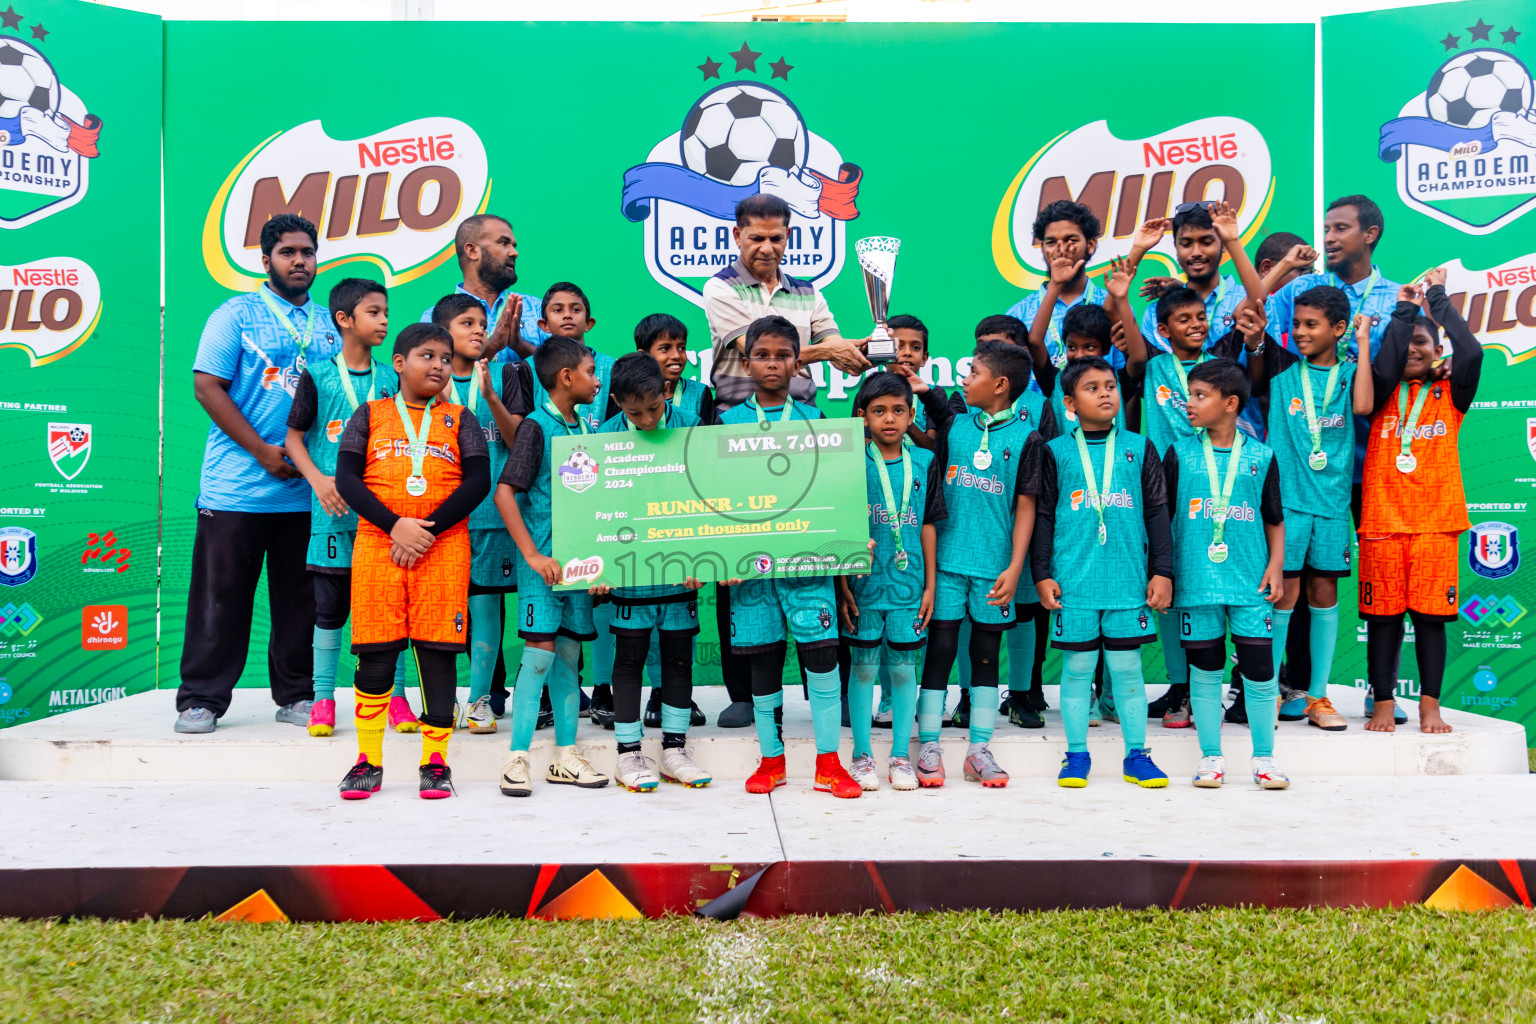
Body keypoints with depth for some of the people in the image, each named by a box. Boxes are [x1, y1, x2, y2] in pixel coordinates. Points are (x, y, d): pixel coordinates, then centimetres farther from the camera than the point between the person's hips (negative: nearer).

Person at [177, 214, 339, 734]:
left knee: (299, 598, 8)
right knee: (221, 597, 1)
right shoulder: (236, 314, 2)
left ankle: (295, 695, 18)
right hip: (236, 486, -3)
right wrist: (263, 451, -11)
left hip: (307, 490, 4)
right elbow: (207, 386, -5)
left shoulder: (330, 324, 14)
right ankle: (201, 699, 11)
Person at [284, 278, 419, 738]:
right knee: (329, 605, 5)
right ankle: (322, 699, 16)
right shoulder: (318, 376, 2)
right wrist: (318, 479, -11)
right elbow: (294, 437, 4)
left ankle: (396, 697, 13)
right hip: (334, 509, -2)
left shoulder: (392, 378, 10)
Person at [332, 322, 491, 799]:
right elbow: (346, 478, 2)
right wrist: (395, 525, -12)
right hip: (377, 543, 0)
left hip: (444, 546, 0)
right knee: (375, 652, 2)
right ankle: (368, 760, 14)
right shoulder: (370, 415, 12)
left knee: (438, 650, -1)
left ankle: (435, 760, 9)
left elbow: (479, 481, 0)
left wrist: (428, 530, -11)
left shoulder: (459, 419, 12)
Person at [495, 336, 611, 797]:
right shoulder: (537, 426, -8)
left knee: (568, 654, 10)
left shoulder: (585, 429, 13)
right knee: (540, 652, -8)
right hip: (543, 561, -6)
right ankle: (518, 758, 1)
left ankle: (566, 756, 17)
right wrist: (532, 555, -17)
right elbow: (504, 491, -13)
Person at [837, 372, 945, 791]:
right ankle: (862, 756, 17)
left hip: (909, 583, 2)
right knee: (864, 666, 5)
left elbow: (928, 525, 8)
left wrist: (930, 584, 6)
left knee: (904, 667, 6)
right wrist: (843, 584, -5)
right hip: (864, 582, -1)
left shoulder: (924, 461, 5)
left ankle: (901, 757, 18)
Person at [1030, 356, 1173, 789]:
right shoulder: (1054, 452, 4)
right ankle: (1077, 754, 16)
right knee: (1077, 667, 5)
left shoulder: (1139, 448, 8)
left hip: (1128, 579, 1)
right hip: (1072, 580, -1)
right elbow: (1042, 516, 6)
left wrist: (1163, 571, 4)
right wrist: (1042, 574, 0)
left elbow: (1157, 512, 9)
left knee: (1127, 666, 6)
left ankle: (1136, 754, 17)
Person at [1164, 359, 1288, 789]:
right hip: (1196, 580, 0)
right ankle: (1211, 757, 18)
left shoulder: (1261, 456, 5)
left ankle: (1264, 757, 16)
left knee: (1260, 669, 2)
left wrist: (1276, 566, 2)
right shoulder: (1179, 454, 4)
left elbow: (1275, 520, 11)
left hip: (1250, 581, 0)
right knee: (1204, 670, 6)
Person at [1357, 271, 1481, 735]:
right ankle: (1383, 704, 12)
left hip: (1435, 520, 0)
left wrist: (1439, 297, -1)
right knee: (1383, 614, 3)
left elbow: (1472, 352, -12)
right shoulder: (1384, 391, 9)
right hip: (1381, 519, 0)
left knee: (1430, 614, 2)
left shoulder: (1451, 395, 8)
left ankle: (1430, 705, 12)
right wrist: (1403, 311, -5)